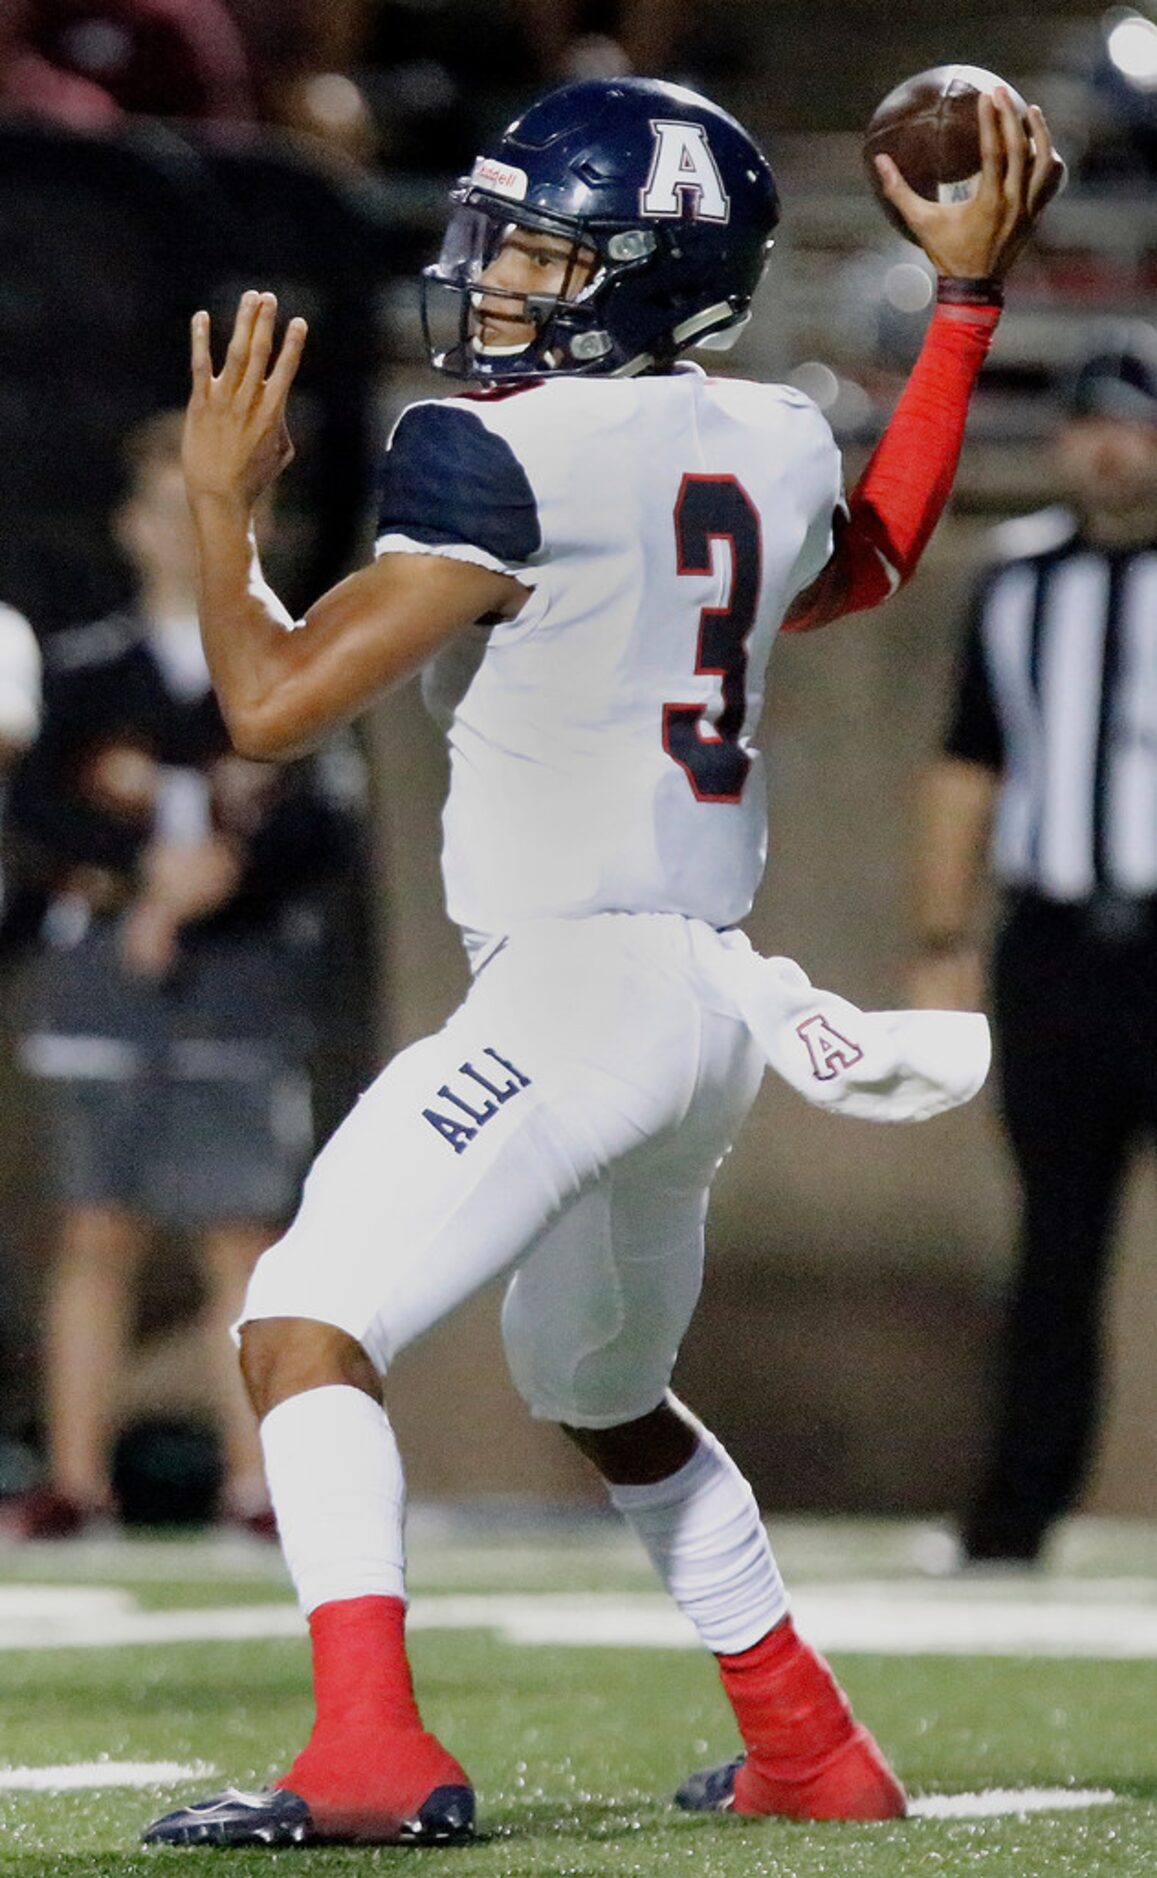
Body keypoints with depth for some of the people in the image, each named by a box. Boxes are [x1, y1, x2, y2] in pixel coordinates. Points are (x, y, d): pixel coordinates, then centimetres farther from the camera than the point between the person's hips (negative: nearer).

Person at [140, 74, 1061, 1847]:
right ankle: (811, 1752, 38)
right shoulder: (771, 444, 8)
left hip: (583, 987, -9)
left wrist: (222, 502, 2)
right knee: (599, 1391, 29)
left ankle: (373, 1752, -32)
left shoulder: (507, 456, -15)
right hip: (707, 993, 9)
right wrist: (967, 301, 37)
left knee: (306, 1326, -16)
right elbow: (865, 566, 34)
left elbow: (274, 702, -14)